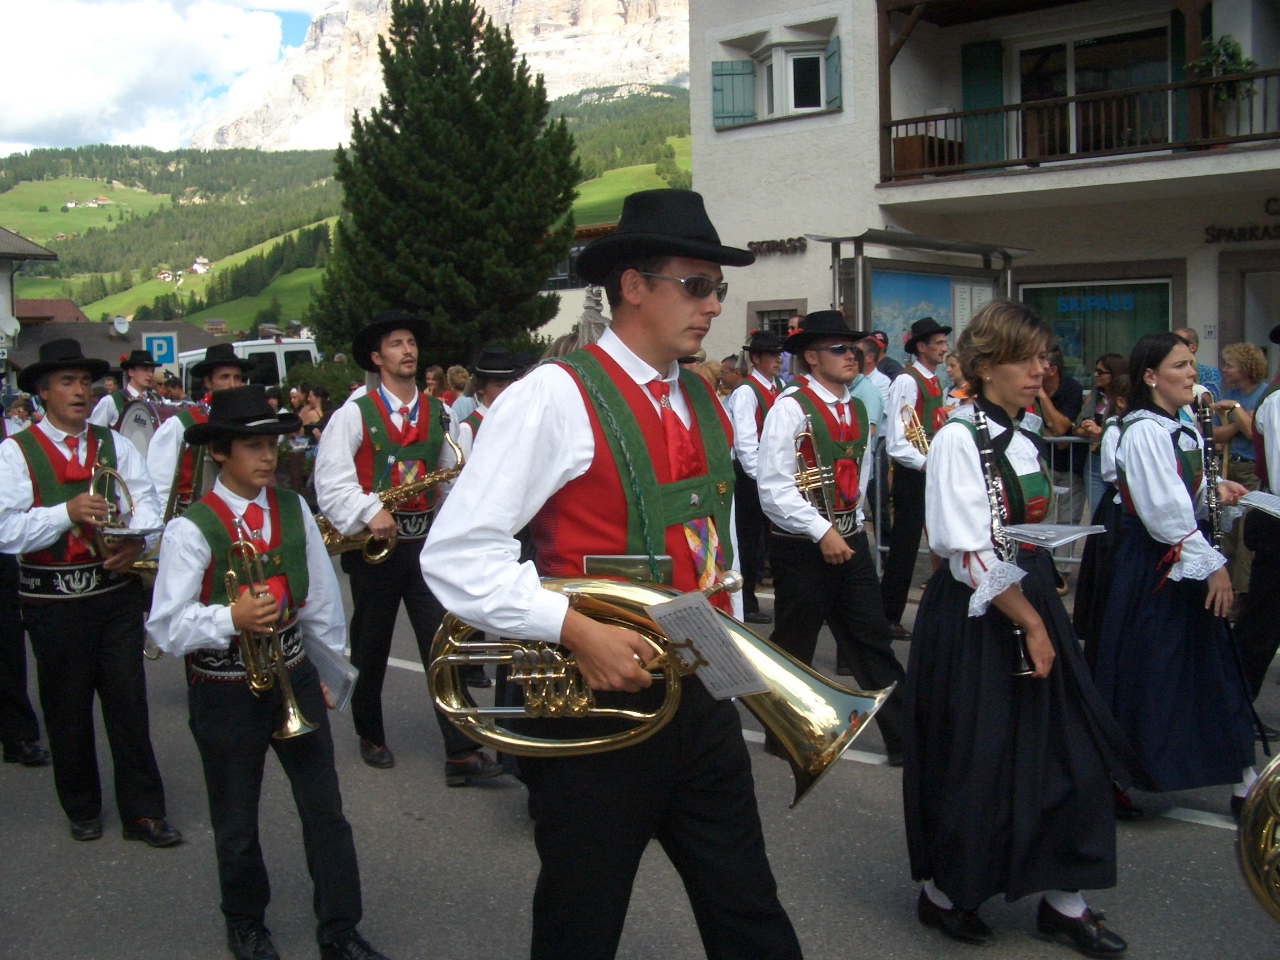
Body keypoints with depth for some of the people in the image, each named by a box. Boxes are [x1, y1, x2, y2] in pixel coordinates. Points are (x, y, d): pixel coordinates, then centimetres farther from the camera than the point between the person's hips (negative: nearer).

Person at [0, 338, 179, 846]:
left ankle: (143, 811, 15)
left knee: (129, 700, 4)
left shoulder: (113, 444, 9)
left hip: (116, 591, 2)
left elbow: (147, 501, 1)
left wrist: (136, 541, -18)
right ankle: (82, 810, 30)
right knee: (67, 709, 11)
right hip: (53, 600, -2)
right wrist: (67, 511, -24)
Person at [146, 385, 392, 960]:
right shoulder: (191, 529, -14)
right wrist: (231, 619, -32)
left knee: (326, 811, 6)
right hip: (224, 692, -3)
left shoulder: (293, 509, 0)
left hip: (294, 678, 3)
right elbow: (166, 628, -16)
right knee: (236, 825, 15)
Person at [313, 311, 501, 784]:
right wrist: (369, 513, -25)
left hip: (425, 542, 2)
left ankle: (462, 753, -5)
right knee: (371, 650, 13)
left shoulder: (438, 413, 9)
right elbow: (331, 479, -13)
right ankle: (370, 736, 34)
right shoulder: (354, 414, -4)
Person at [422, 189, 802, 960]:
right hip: (599, 703, -6)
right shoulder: (557, 397, -13)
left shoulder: (705, 404, 9)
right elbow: (455, 554, -17)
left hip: (701, 697, 6)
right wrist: (575, 629, -25)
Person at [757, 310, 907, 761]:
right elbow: (774, 488, -18)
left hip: (850, 541, 6)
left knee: (873, 642, 7)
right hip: (801, 548, -6)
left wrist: (852, 524, 13)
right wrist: (822, 532, -20)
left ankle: (902, 737, 13)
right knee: (794, 647, 8)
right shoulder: (791, 408, -14)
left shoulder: (859, 410, 9)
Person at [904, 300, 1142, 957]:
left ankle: (1064, 899, 23)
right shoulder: (959, 439, -15)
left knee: (1066, 752, 8)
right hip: (975, 619, -8)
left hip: (1032, 606, 8)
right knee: (973, 762, 3)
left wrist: (1045, 613, 8)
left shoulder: (1020, 439, 10)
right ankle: (945, 892, 24)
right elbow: (971, 554, -20)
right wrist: (1029, 622, -17)